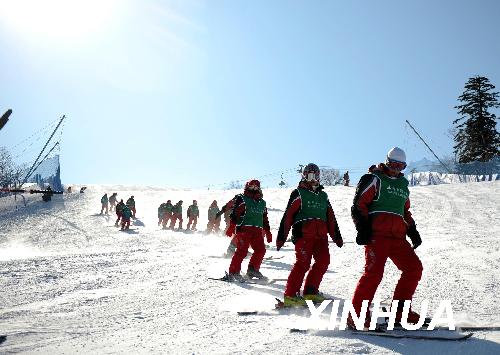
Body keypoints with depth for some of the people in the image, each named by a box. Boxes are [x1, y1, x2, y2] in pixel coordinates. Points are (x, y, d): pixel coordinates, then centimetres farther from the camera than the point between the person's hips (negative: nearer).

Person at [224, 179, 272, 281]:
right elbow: (234, 213, -6)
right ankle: (233, 272, -8)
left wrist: (268, 232, 24)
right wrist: (231, 227, -16)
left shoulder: (262, 202, 22)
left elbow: (265, 218, 26)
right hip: (244, 228, -7)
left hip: (257, 230, 7)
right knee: (242, 251, -14)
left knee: (261, 250, 1)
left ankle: (253, 270, 17)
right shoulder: (242, 199, 2)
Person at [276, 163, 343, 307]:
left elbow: (331, 217, 25)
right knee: (303, 263, -14)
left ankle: (310, 291, 9)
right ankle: (290, 295, -11)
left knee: (323, 261, -3)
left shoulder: (323, 196, 23)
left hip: (320, 235, 6)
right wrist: (281, 237, -9)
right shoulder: (298, 193, 4)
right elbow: (288, 215, -3)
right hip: (303, 234, -6)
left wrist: (337, 236, 20)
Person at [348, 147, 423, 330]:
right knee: (374, 272, -18)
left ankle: (399, 310, 11)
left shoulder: (403, 184, 26)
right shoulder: (374, 178, 3)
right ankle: (356, 314, -11)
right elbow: (358, 204, -5)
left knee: (414, 268, 2)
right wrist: (362, 228, -15)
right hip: (376, 234, -8)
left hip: (398, 237, 8)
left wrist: (412, 230, 20)